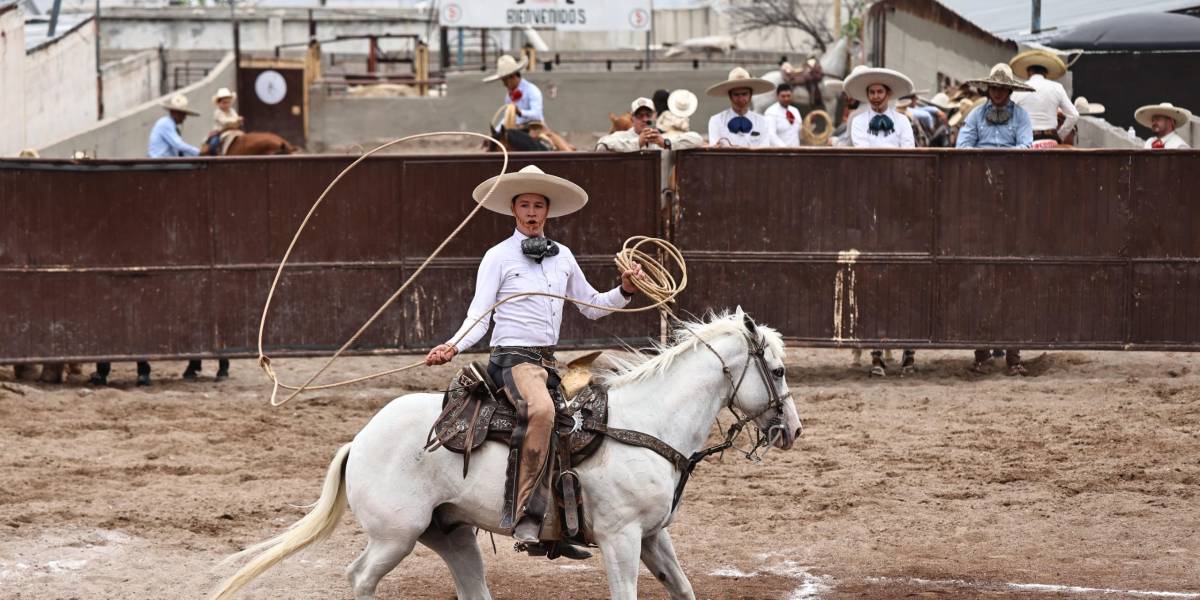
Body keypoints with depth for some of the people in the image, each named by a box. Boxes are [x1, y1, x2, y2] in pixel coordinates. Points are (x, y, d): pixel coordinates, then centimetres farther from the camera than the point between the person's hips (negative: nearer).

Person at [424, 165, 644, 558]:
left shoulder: (562, 257, 15)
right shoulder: (499, 257, 0)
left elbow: (591, 306, 23)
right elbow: (478, 317, -4)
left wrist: (625, 291, 7)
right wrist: (453, 347, -21)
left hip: (547, 360, 8)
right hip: (513, 358, -8)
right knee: (540, 410, -37)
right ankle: (523, 514, -39)